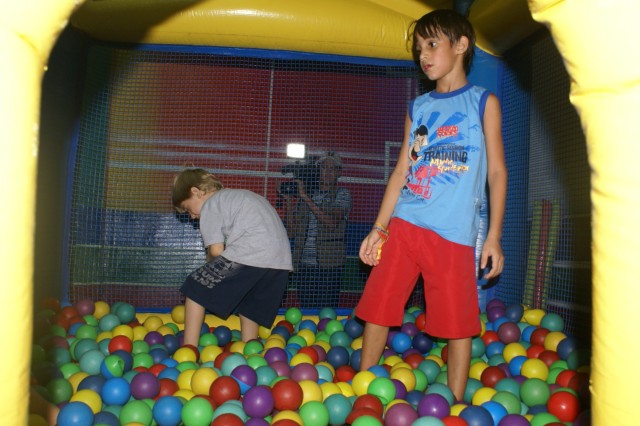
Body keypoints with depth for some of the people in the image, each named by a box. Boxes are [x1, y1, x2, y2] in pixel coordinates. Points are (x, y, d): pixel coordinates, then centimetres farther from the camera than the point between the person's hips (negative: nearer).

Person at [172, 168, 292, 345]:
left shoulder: (210, 205, 8)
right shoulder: (239, 195, 32)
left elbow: (216, 250, 1)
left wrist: (211, 268, 23)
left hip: (250, 254, -8)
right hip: (281, 259, 8)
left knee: (195, 289, 6)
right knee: (250, 309, 22)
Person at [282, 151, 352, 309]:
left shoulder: (342, 194, 7)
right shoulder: (307, 192, 16)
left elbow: (332, 222, -12)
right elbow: (292, 232, 12)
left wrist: (305, 197, -11)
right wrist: (289, 200, 3)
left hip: (328, 265, -3)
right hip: (303, 264, 3)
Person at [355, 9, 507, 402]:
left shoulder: (483, 102, 6)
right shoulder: (417, 108, 15)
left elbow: (496, 171, 3)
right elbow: (402, 170, 14)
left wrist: (494, 237, -4)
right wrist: (379, 228, 8)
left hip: (454, 232, -3)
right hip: (404, 225, 4)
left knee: (457, 323, 3)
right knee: (377, 308, 4)